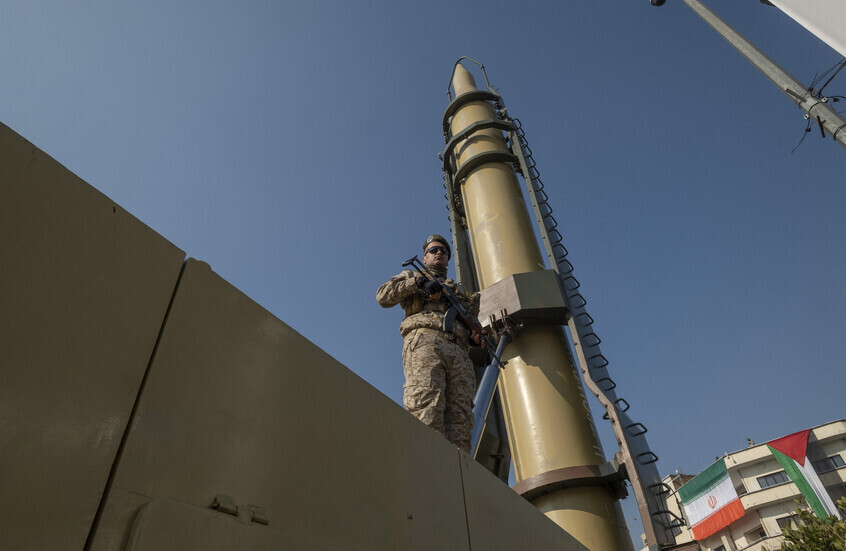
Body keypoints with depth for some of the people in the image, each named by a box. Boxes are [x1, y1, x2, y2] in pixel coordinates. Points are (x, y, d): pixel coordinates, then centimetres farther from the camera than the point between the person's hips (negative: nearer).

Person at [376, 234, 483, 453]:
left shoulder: (460, 291, 40)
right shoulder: (412, 276, 29)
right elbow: (383, 296, 11)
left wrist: (475, 336, 6)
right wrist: (418, 282, -2)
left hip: (459, 352, 4)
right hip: (425, 341, -4)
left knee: (460, 416, -13)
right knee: (427, 408, -25)